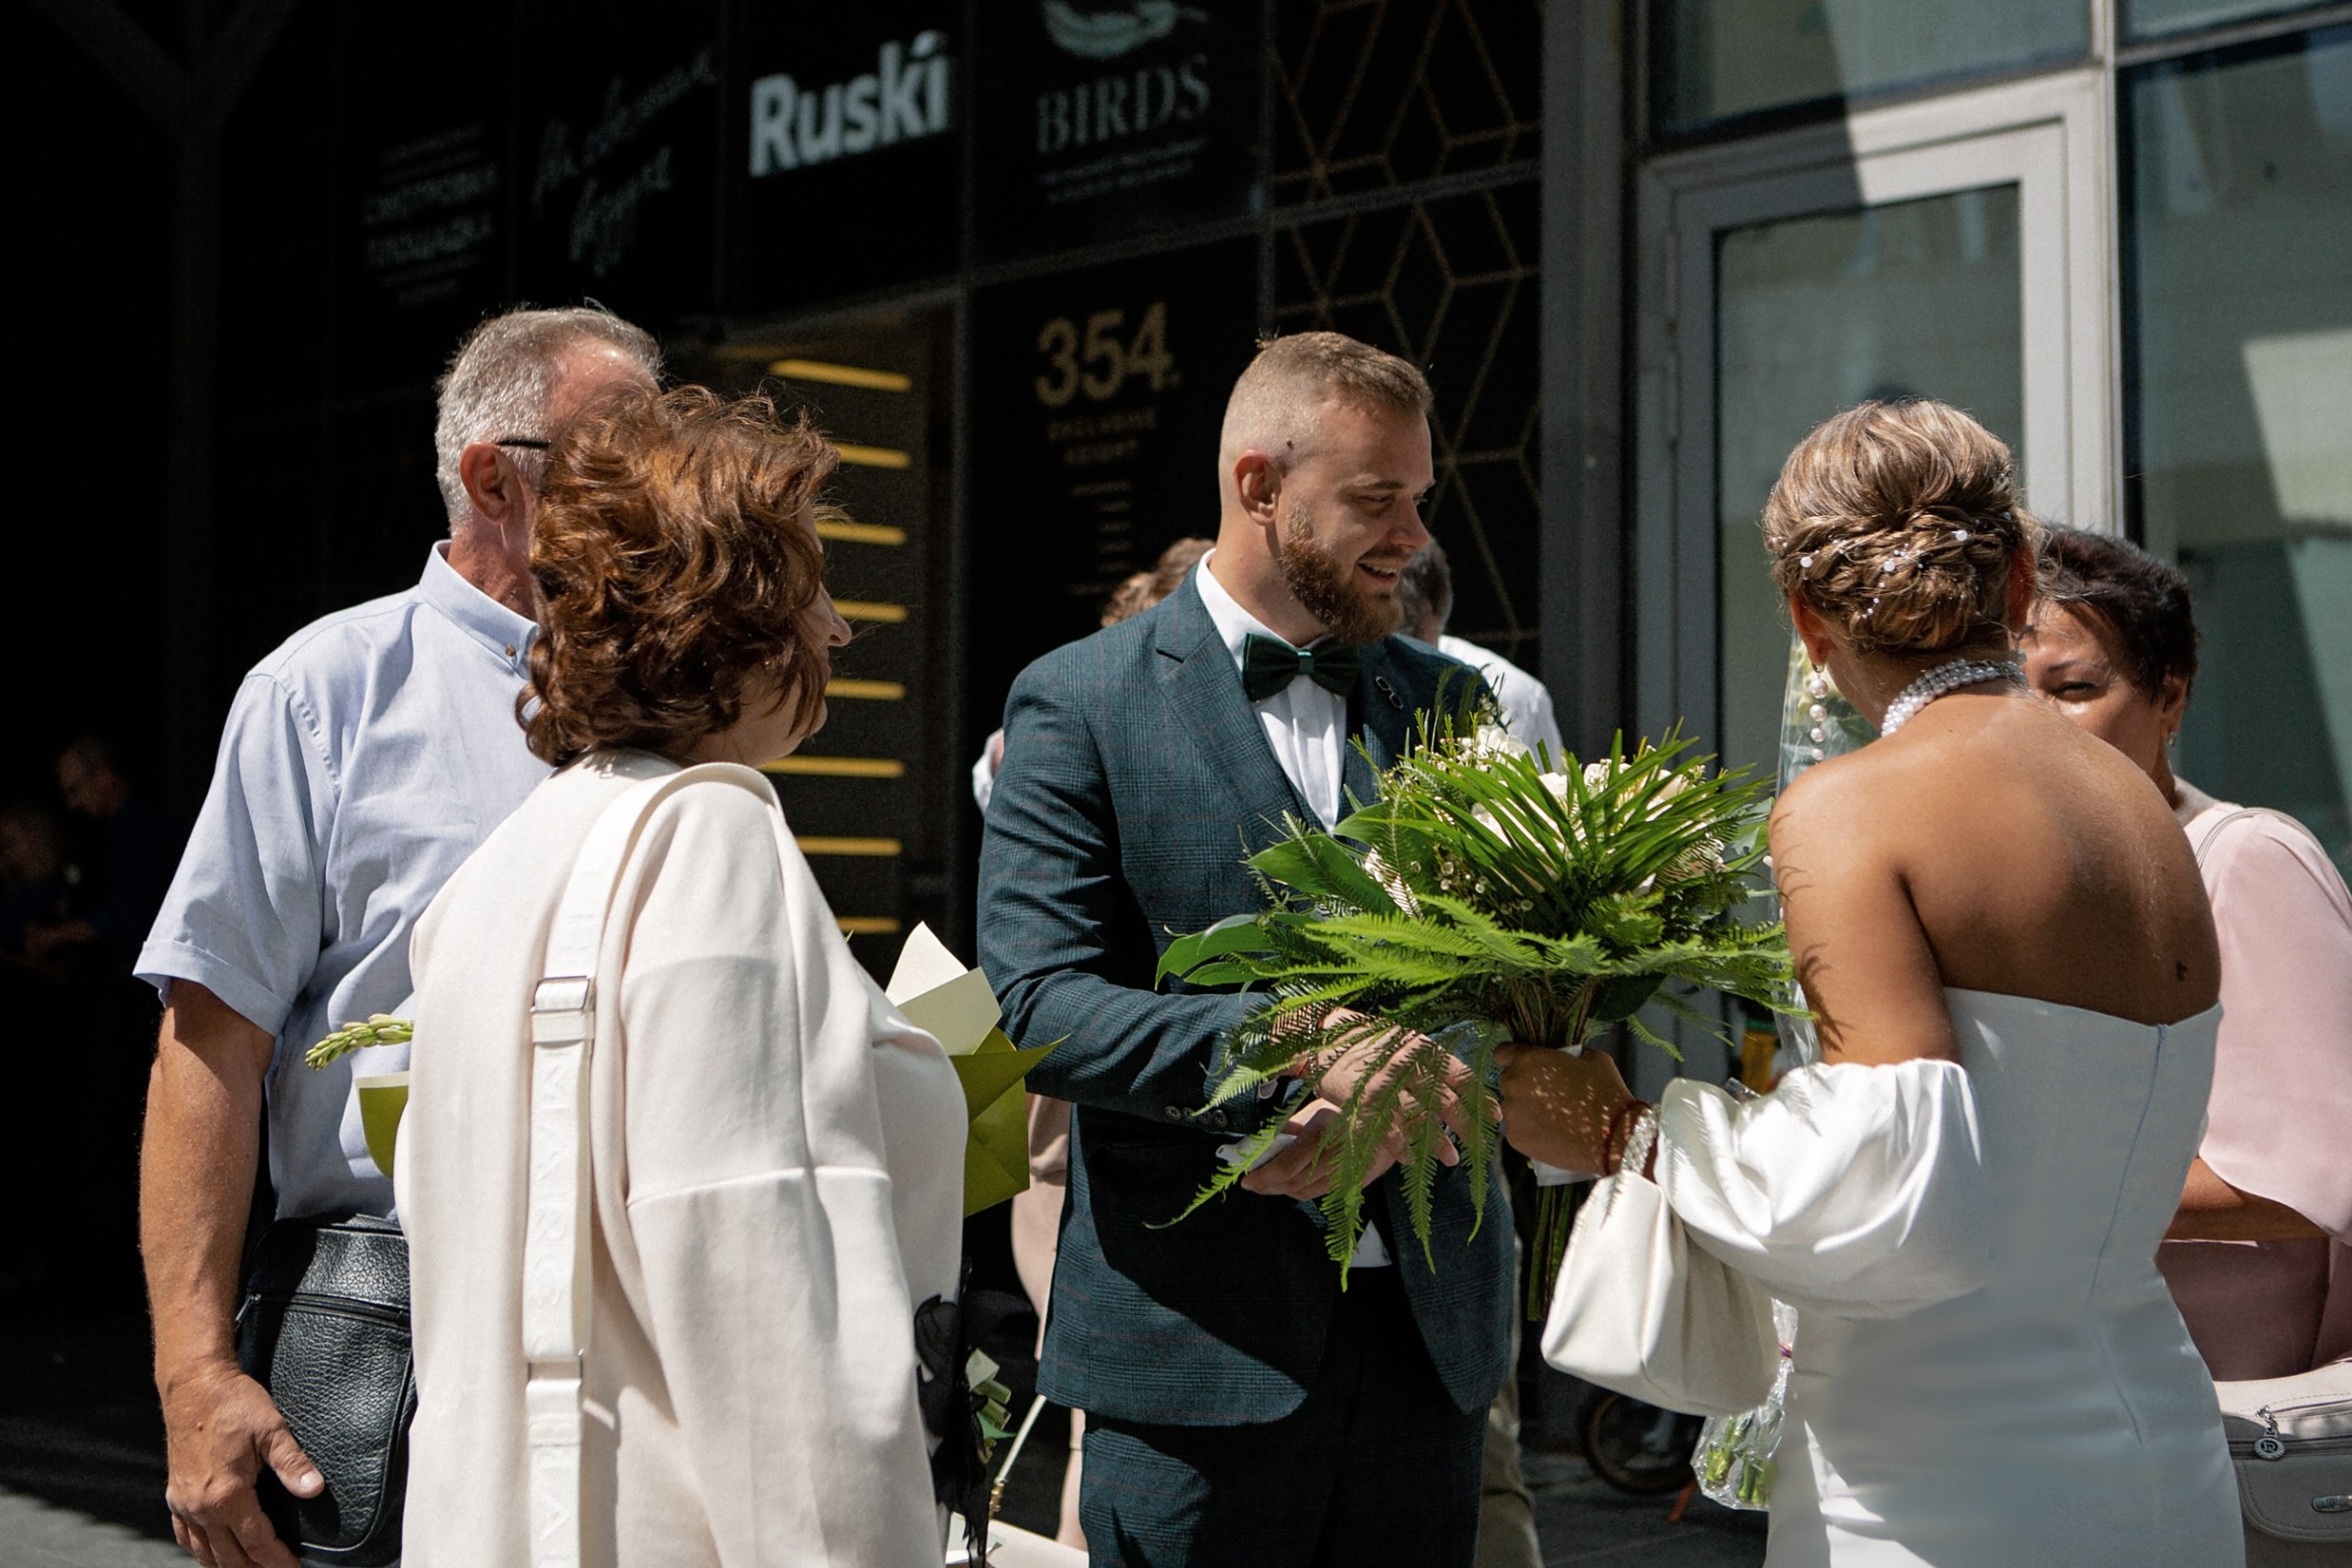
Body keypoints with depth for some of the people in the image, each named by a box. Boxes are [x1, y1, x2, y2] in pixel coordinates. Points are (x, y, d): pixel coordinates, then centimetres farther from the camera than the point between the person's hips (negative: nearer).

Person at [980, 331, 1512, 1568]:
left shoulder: (1444, 700, 11)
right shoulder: (1078, 705, -4)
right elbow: (1043, 1003, -13)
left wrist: (1439, 1082, -14)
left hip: (1427, 1325, 5)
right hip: (1201, 1338, -4)